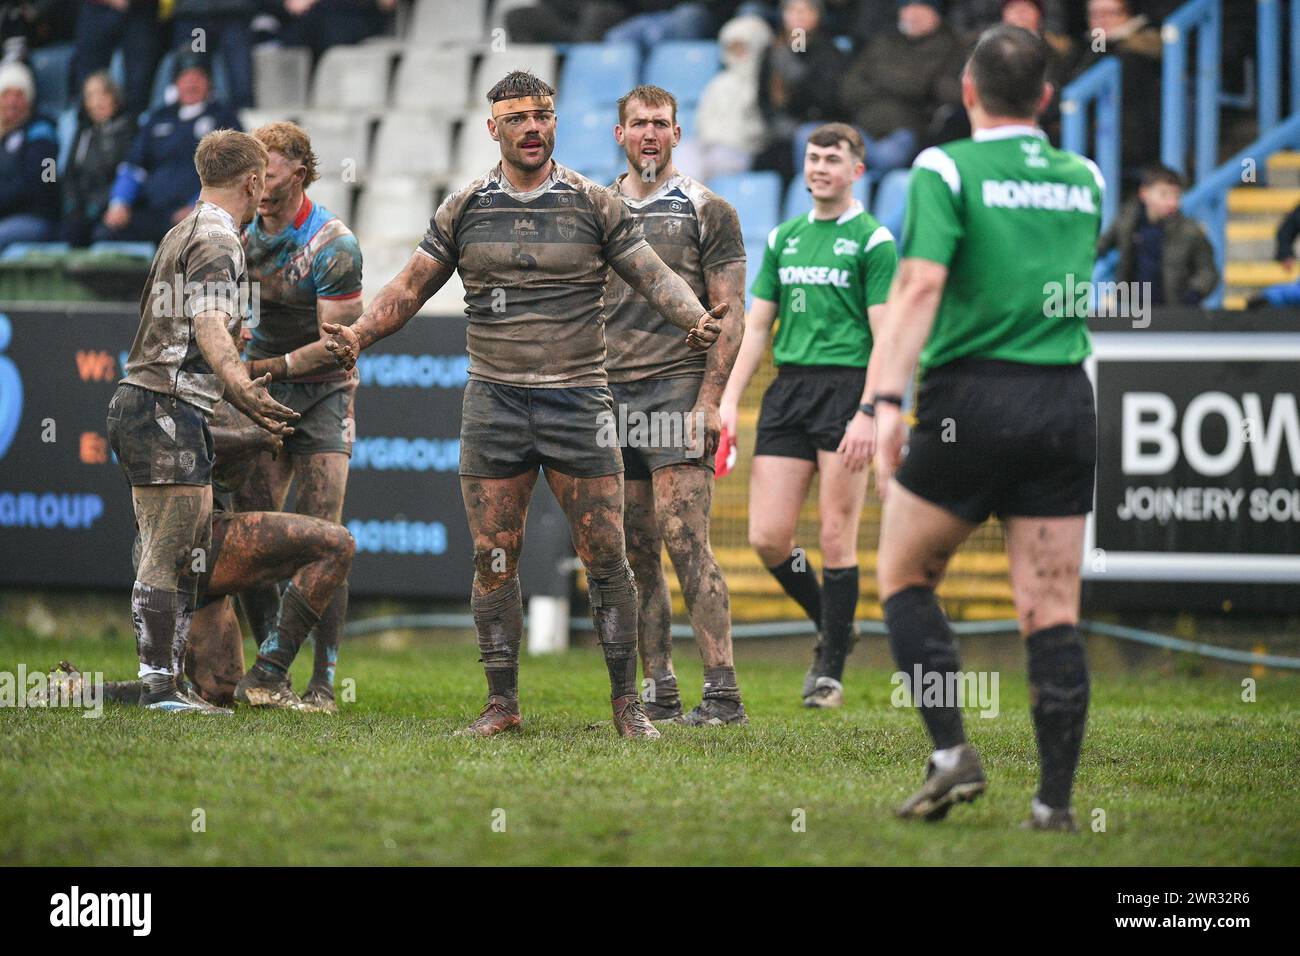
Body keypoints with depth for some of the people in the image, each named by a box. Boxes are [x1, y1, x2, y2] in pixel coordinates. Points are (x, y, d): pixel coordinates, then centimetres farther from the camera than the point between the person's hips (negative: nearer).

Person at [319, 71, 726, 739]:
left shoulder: (594, 205, 4)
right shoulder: (463, 210, 8)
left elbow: (653, 276, 1)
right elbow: (411, 287, 11)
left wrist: (697, 317, -18)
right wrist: (358, 334, -6)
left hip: (578, 399, -1)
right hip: (494, 402, 1)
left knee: (606, 558, -5)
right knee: (493, 561, 0)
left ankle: (626, 702, 4)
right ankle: (502, 704, 9)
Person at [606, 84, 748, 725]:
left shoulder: (707, 212, 3)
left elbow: (730, 315, -1)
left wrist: (708, 401, -11)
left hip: (676, 389, -5)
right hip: (609, 396, 5)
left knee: (686, 543, -13)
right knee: (635, 554, 4)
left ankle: (723, 692, -14)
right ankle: (660, 694, 8)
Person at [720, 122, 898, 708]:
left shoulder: (872, 240, -1)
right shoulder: (784, 238, 16)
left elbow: (884, 335, -7)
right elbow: (757, 326, 18)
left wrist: (867, 414, -16)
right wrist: (730, 400, 8)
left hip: (846, 390, -5)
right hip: (787, 391, 5)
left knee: (836, 538, -4)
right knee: (767, 537, -2)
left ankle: (830, 670, 7)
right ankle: (831, 628, 22)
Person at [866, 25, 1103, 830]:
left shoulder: (946, 170, -5)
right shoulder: (1085, 179, 11)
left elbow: (921, 284, -17)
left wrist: (886, 402, -23)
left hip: (972, 399, -4)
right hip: (1064, 402, 4)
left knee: (905, 577, 13)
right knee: (1053, 610, 4)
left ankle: (951, 752, -2)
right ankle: (1056, 798, -1)